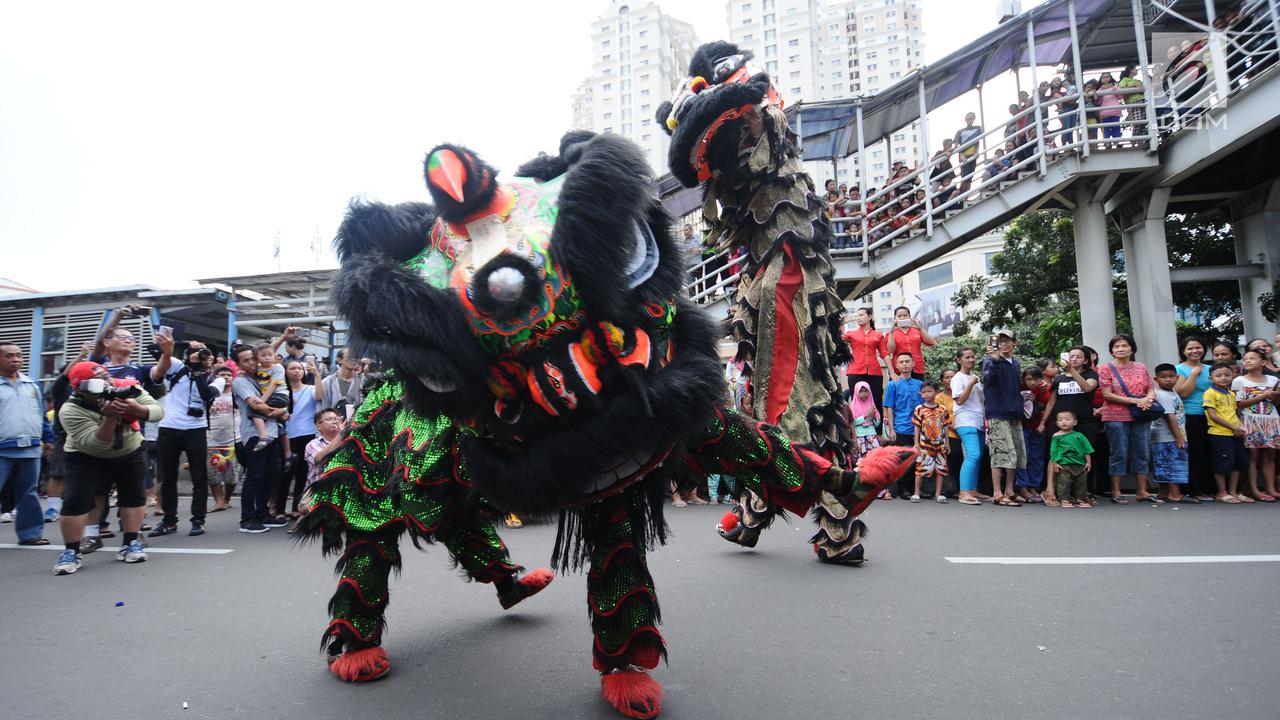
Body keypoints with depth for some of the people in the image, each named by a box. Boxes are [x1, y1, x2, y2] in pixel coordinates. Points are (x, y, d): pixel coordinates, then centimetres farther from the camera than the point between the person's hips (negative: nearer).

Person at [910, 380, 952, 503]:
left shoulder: (943, 409, 5)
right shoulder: (919, 409, -1)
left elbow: (945, 427, 10)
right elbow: (917, 427, 0)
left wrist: (947, 443, 8)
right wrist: (916, 443, -4)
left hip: (940, 444, 3)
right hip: (924, 444, -3)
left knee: (940, 469, 6)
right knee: (921, 468, -2)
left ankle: (938, 493, 16)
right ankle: (916, 493, 7)